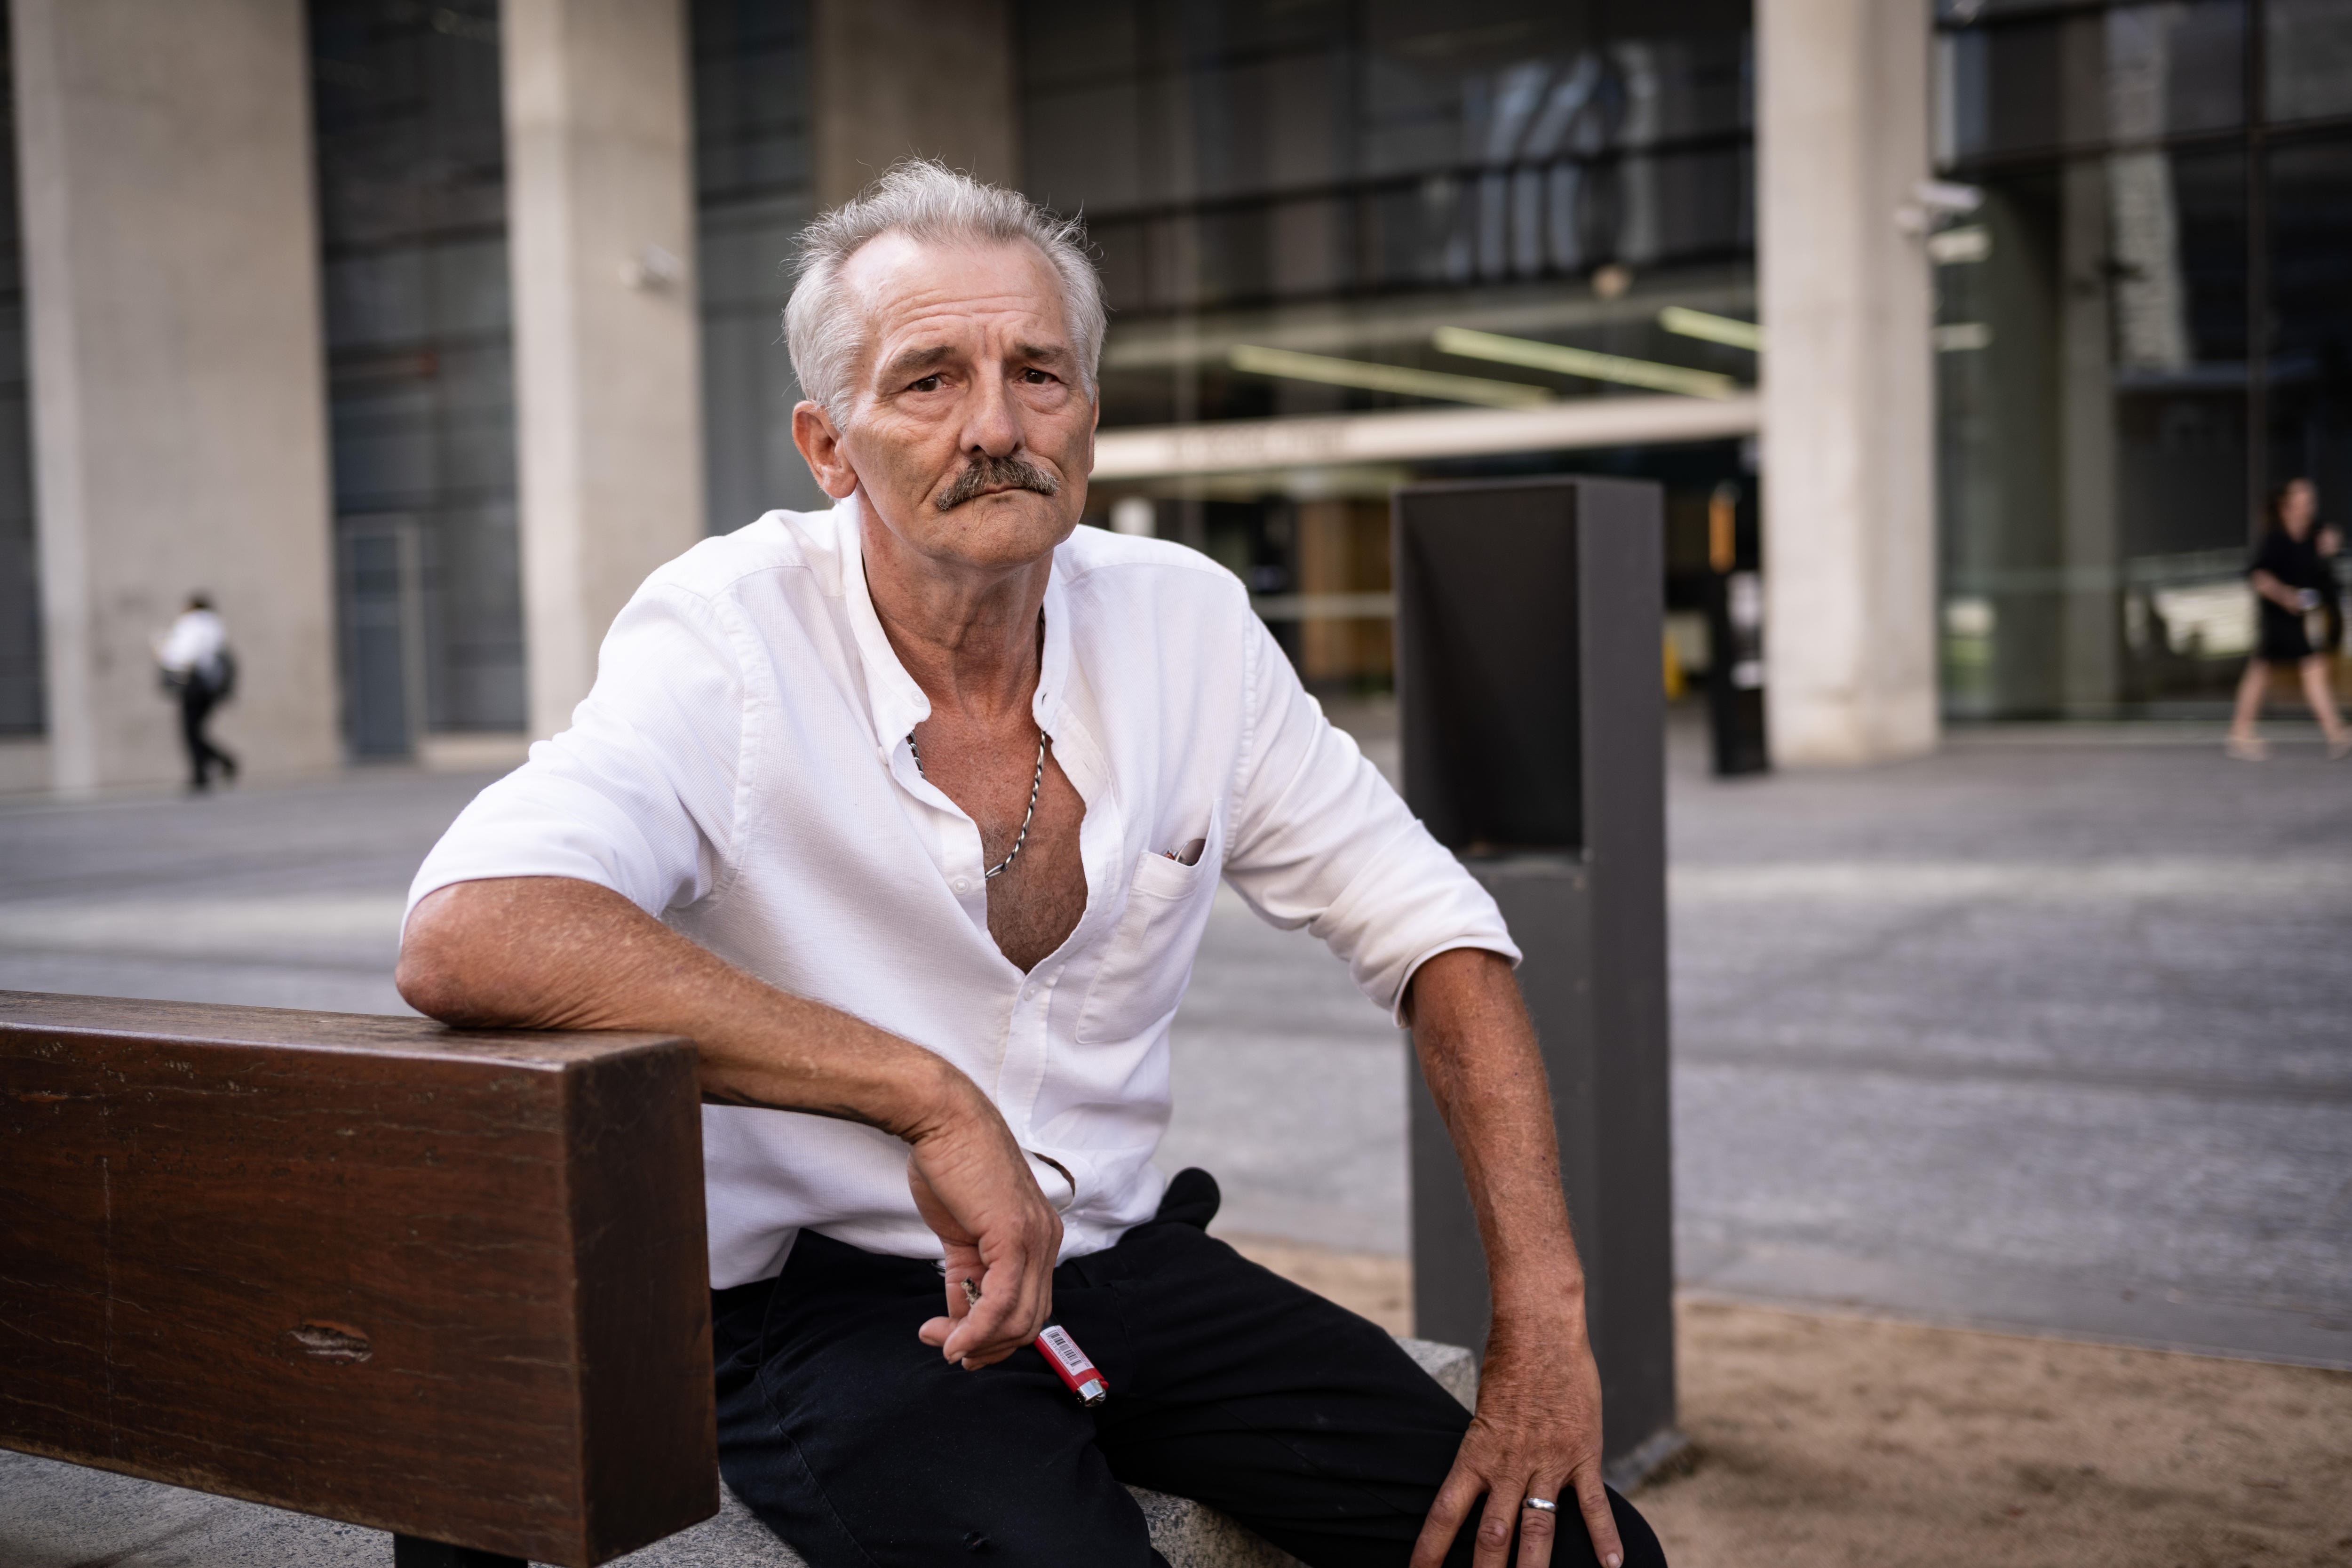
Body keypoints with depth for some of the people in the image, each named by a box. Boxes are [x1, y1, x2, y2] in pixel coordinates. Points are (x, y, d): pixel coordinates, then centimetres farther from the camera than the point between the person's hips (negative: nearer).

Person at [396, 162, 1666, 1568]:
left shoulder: (1186, 624, -1)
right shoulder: (732, 638, -15)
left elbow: (1432, 928, 4)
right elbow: (463, 937, -31)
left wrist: (1545, 1321, -7)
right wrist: (929, 1097, -31)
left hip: (1119, 1262, 4)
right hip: (828, 1297, -4)